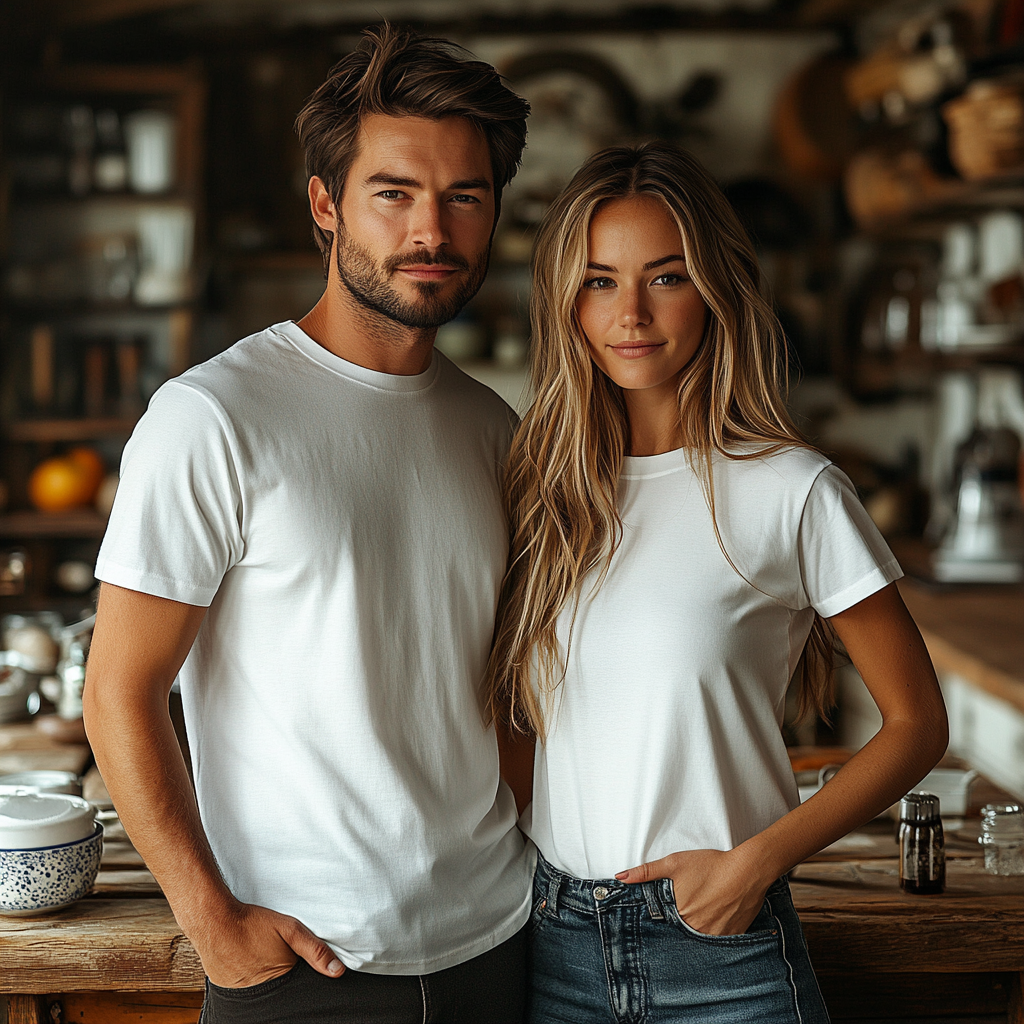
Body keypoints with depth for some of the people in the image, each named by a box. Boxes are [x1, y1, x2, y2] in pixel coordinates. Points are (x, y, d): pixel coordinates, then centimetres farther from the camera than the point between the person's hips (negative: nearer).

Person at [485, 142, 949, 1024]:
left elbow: (917, 723, -5)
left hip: (720, 950, -4)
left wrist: (756, 861, -13)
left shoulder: (793, 493, -9)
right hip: (555, 937, 4)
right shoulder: (544, 487, 4)